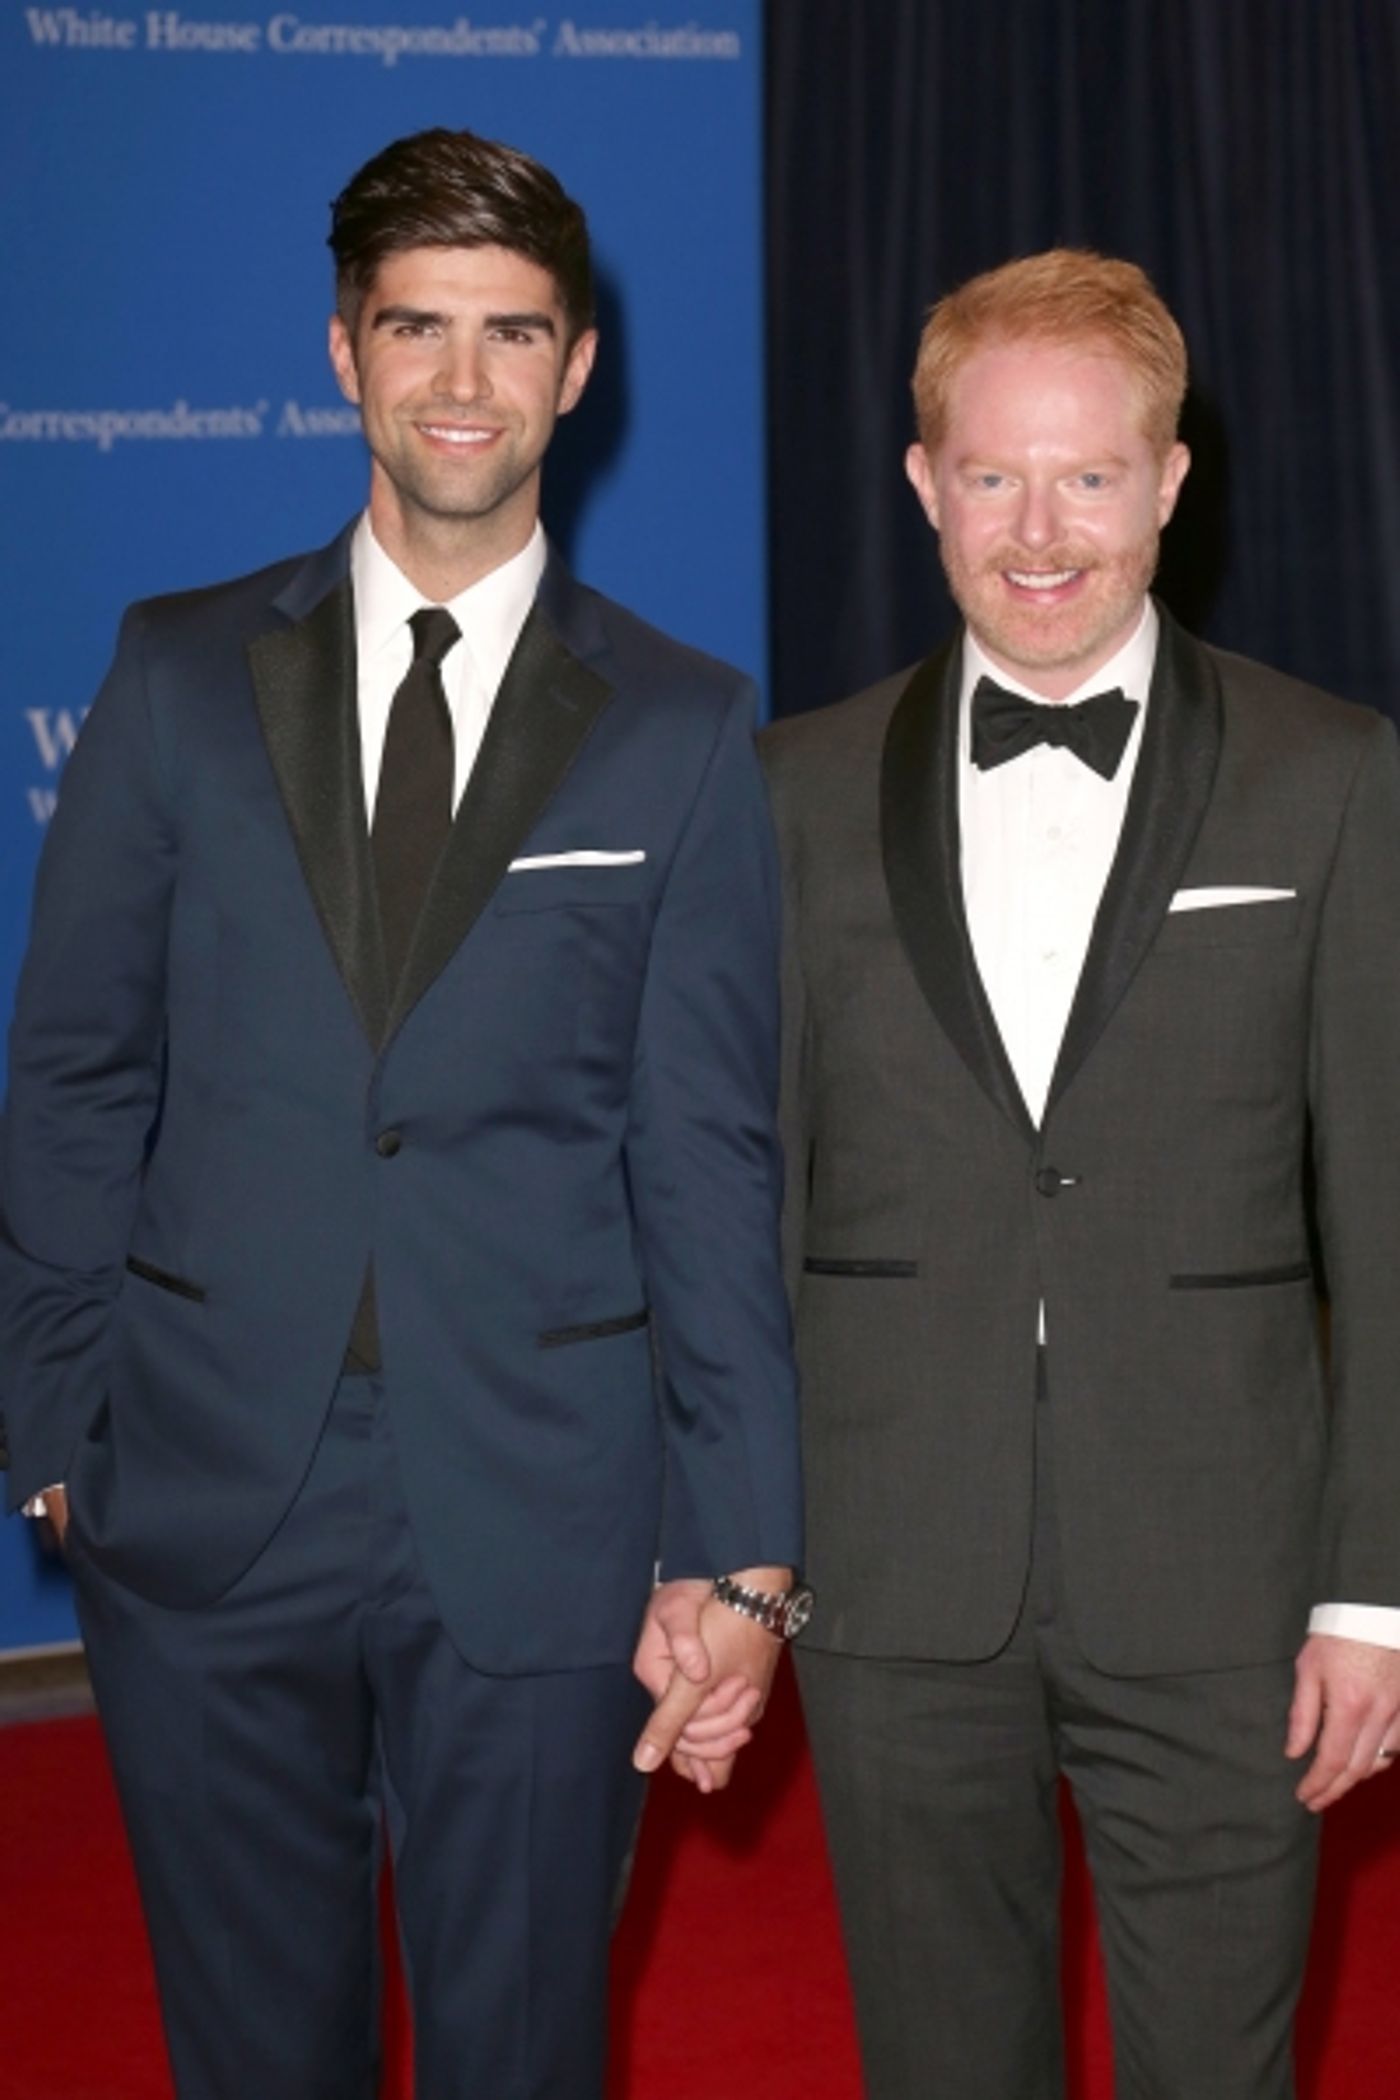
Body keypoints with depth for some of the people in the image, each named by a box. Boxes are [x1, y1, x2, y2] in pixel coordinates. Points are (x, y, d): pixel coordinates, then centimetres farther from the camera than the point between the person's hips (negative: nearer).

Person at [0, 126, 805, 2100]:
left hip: (538, 1517, -1)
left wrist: (739, 1557, -4)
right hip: (209, 1496, 1)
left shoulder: (684, 730, 2)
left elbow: (710, 1159, -1)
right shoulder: (180, 675, 5)